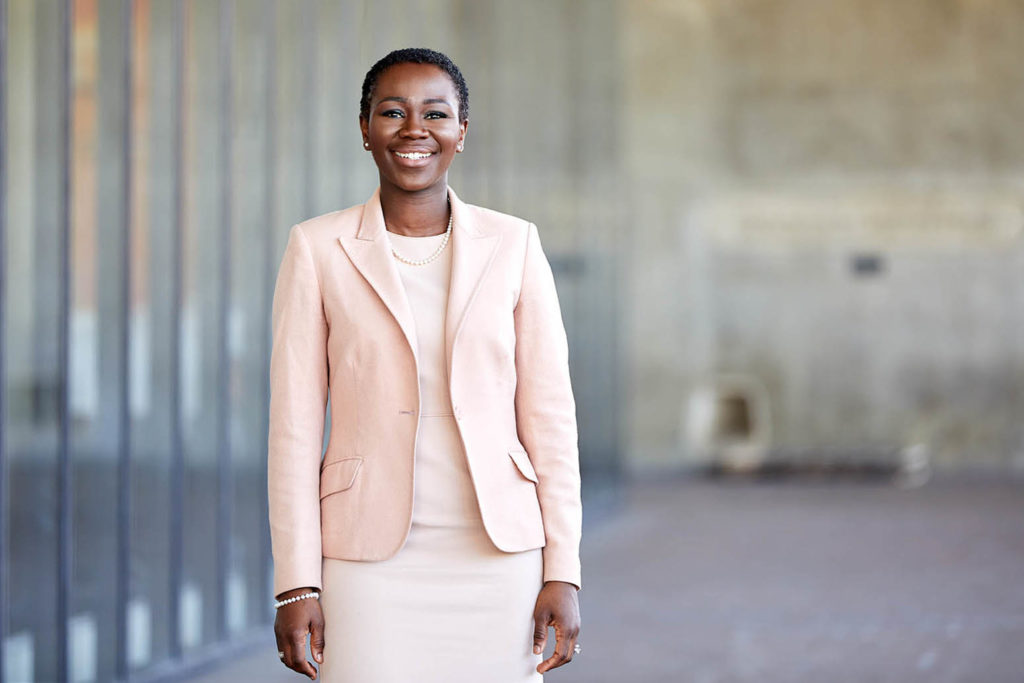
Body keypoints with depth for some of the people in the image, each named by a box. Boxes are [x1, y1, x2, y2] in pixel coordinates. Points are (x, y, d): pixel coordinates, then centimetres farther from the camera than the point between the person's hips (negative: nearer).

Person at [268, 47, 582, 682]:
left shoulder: (514, 245, 5)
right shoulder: (319, 248, 2)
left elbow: (551, 415, 4)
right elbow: (295, 425, 0)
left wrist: (563, 571, -1)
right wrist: (295, 584, -5)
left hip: (498, 556, 1)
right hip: (369, 559, -1)